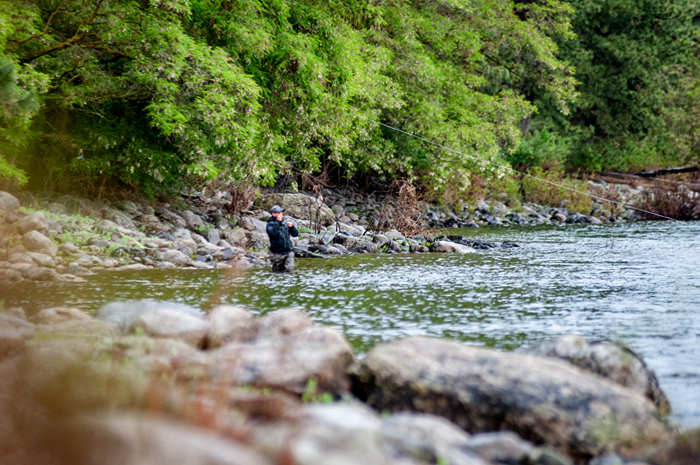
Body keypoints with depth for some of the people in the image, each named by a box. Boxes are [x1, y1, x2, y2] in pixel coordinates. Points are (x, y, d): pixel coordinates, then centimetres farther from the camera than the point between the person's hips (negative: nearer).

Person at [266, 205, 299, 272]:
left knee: (289, 269, -13)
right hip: (277, 253, -3)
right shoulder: (270, 224, -1)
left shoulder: (285, 223, 11)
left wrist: (291, 227, -10)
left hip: (288, 252, 3)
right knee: (277, 271, 4)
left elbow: (296, 234, 10)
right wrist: (278, 221, -17)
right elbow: (273, 233, -22)